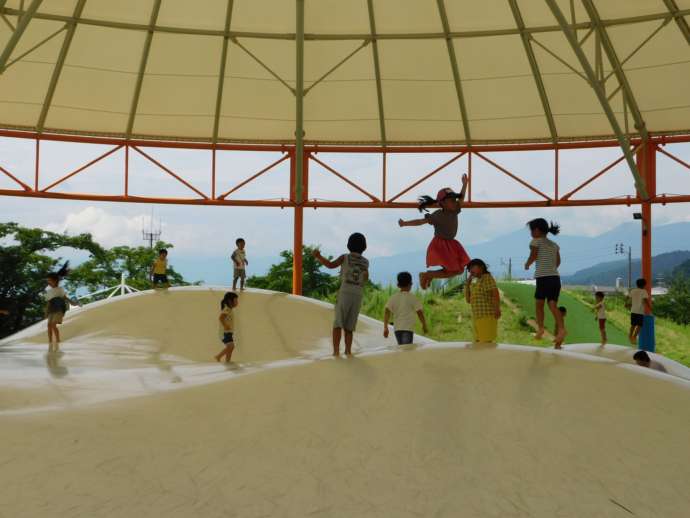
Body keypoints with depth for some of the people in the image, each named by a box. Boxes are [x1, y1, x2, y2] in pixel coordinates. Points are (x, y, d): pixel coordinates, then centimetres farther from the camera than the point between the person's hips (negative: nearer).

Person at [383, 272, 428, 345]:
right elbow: (420, 312, -5)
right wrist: (424, 325, 9)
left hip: (397, 328, 5)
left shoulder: (393, 298, 7)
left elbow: (387, 312, -2)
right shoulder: (412, 297, -3)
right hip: (408, 328, -5)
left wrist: (385, 327, -2)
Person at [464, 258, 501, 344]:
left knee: (487, 343, -14)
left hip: (487, 317, -9)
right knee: (479, 343, 10)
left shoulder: (487, 277, -4)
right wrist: (467, 283, 12)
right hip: (478, 317, 9)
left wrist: (497, 309, -30)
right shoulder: (476, 282, 20)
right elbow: (468, 300, 19)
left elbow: (495, 294, -17)